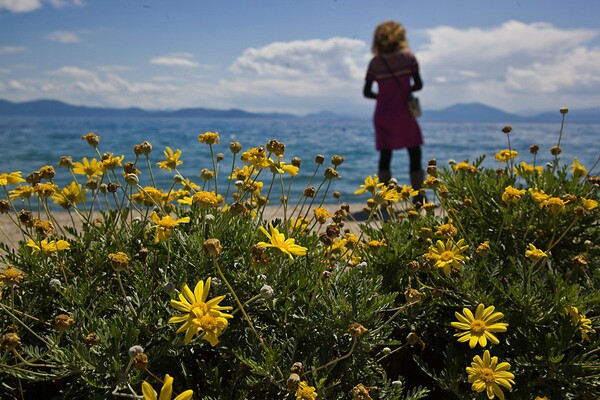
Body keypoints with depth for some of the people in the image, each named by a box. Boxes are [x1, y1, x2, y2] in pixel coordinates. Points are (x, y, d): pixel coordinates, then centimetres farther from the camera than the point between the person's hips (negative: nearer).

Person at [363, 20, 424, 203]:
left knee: (385, 157, 9)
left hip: (382, 115, 3)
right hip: (403, 114, -3)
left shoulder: (375, 62, 0)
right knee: (415, 156, 6)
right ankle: (418, 198, 4)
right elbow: (418, 85, -8)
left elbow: (367, 92, 0)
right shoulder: (408, 57, -5)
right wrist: (406, 89, 12)